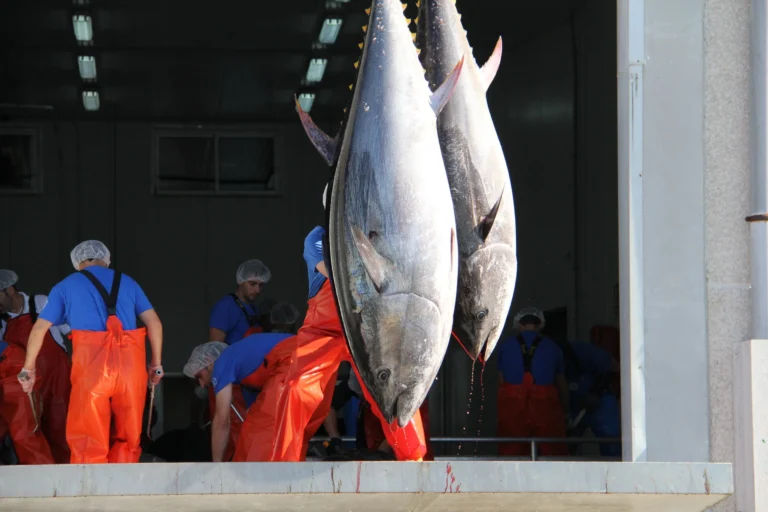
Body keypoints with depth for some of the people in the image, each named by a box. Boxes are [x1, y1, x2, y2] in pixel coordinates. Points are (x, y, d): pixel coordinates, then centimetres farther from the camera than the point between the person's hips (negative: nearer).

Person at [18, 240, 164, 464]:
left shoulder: (66, 286, 16)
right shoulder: (127, 282, 20)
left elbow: (39, 329, 13)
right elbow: (155, 323, 12)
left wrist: (28, 369, 21)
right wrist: (156, 364, 18)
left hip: (91, 362, -2)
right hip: (130, 361, 2)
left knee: (88, 439, 1)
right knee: (127, 438, 12)